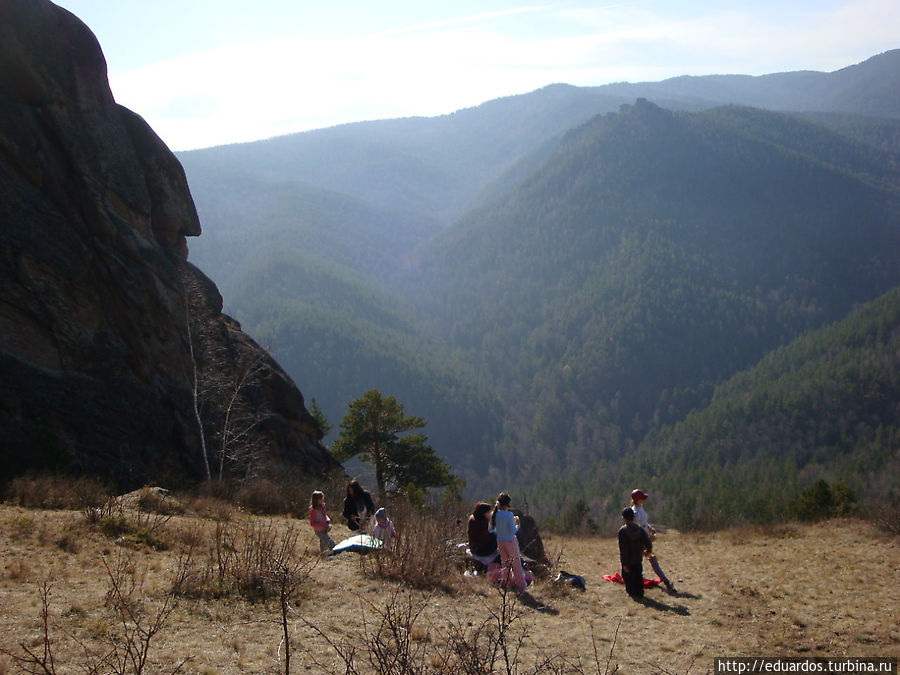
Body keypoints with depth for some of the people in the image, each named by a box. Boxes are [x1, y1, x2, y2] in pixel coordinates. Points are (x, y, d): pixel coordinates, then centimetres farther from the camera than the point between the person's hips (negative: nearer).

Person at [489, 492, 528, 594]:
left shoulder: (494, 514, -4)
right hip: (510, 542, -5)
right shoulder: (509, 515, -20)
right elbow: (513, 531, -19)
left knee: (505, 564, 19)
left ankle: (507, 584, 25)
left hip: (500, 542, 5)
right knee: (516, 564, 8)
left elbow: (492, 530, 5)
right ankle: (521, 586, 14)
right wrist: (517, 525, 1)